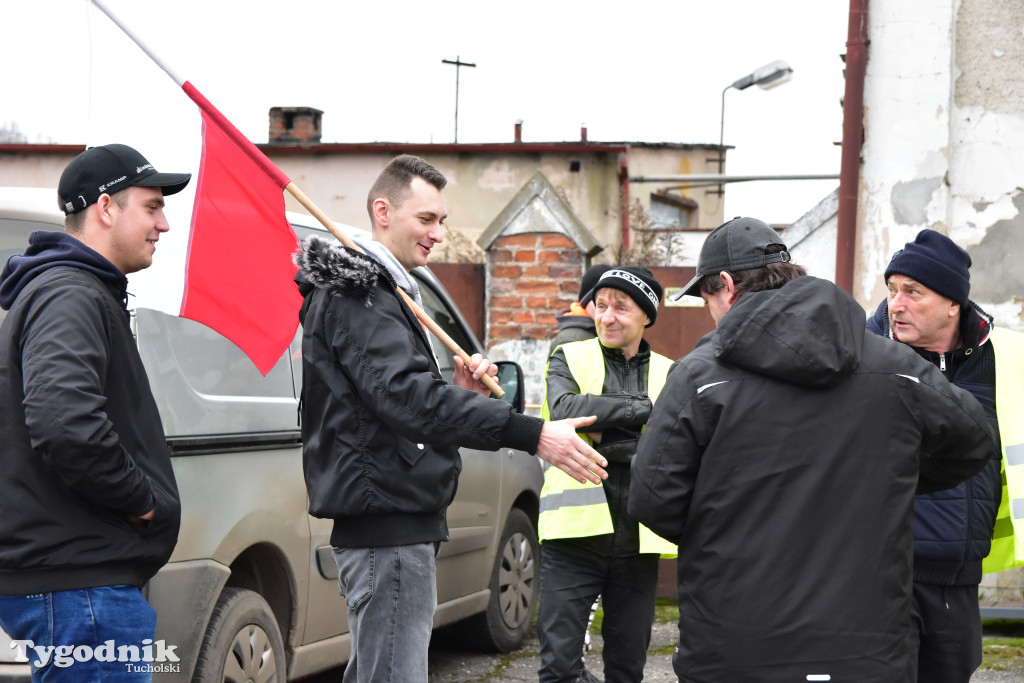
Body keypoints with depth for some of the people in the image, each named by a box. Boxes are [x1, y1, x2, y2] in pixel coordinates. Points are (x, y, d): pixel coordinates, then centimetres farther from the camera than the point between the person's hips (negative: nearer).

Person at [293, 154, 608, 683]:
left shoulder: (378, 293, 21)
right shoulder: (358, 295, -13)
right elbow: (405, 395, -28)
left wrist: (460, 393, 2)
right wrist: (531, 434, -33)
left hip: (384, 524, 11)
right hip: (388, 525, -11)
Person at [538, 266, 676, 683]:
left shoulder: (669, 374, 11)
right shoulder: (569, 358, 7)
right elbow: (565, 410, -15)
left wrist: (607, 441, -14)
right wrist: (644, 407, -16)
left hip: (637, 539, 2)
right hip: (576, 530, -2)